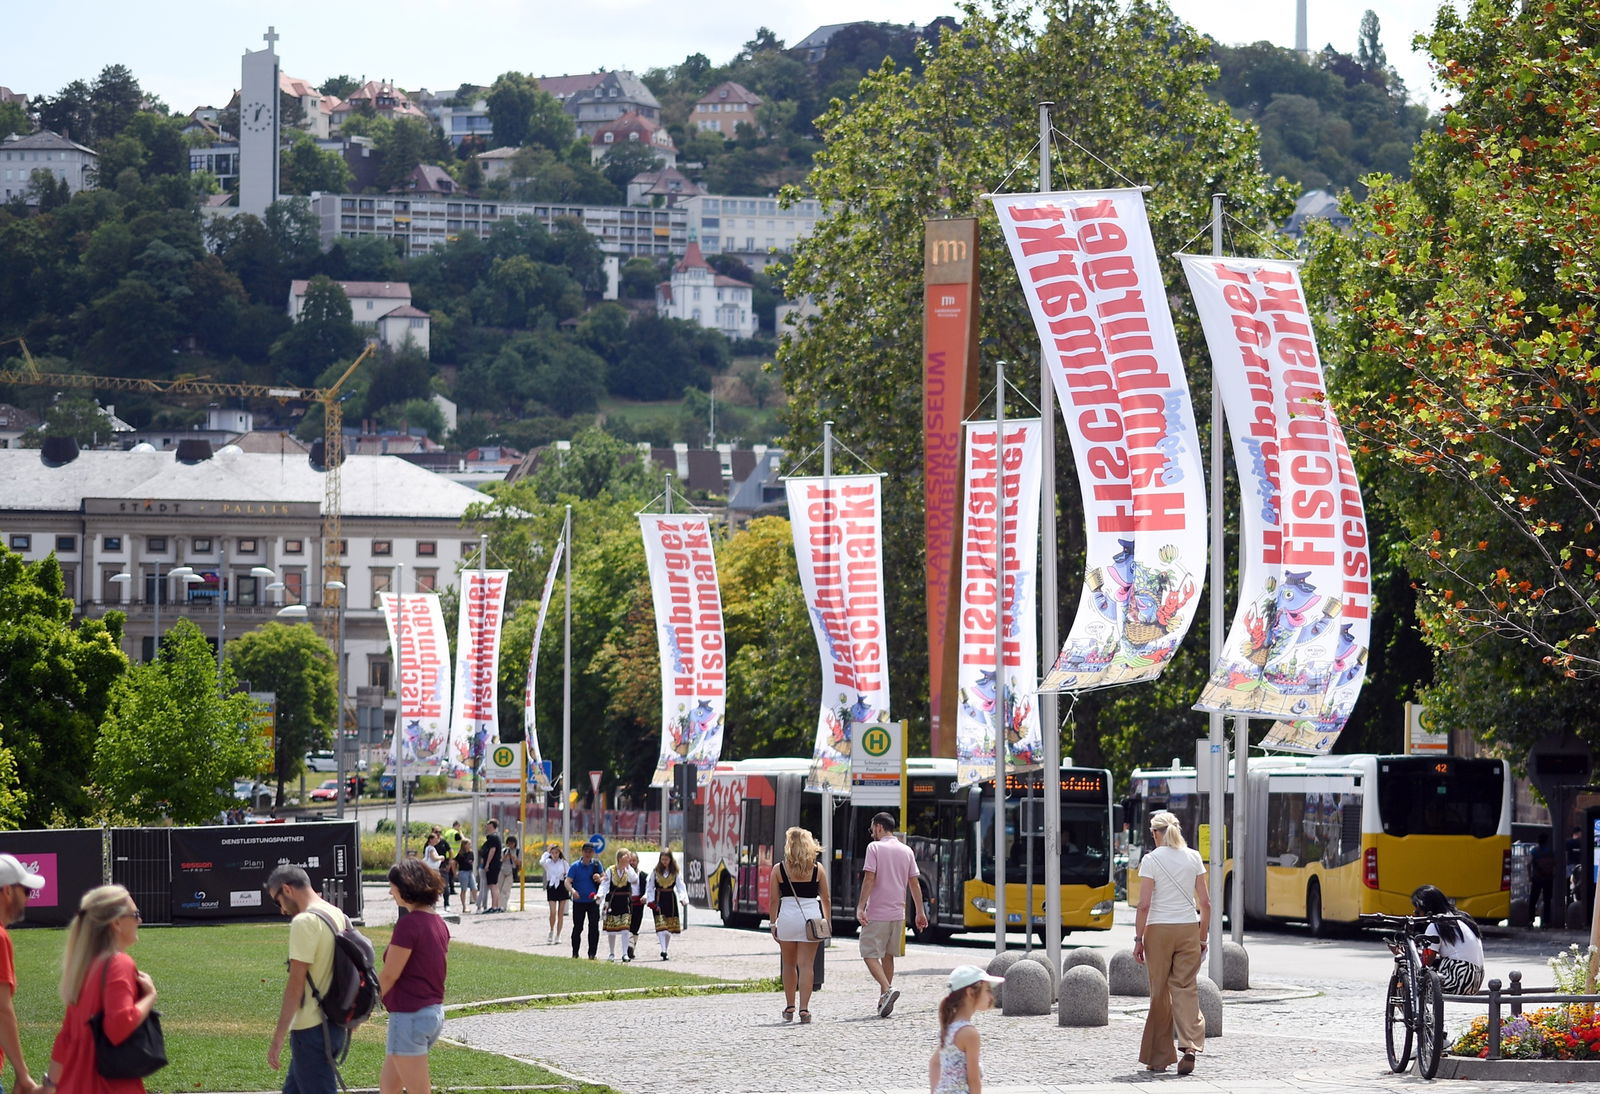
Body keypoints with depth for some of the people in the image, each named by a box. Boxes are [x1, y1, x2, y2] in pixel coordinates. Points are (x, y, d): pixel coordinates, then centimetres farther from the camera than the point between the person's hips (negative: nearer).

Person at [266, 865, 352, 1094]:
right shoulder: (339, 917, 12)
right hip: (336, 1024, 9)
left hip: (312, 1029, -9)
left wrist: (277, 1039, -17)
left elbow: (296, 984, -19)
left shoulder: (304, 922, -16)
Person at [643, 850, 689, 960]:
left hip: (671, 899, 2)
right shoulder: (655, 871, 2)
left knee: (669, 928, 6)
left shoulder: (675, 872, 4)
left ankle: (665, 950, 19)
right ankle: (663, 951, -20)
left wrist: (683, 898, -16)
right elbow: (650, 887, 4)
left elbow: (680, 886, -1)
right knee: (660, 926, -12)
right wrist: (650, 901, -6)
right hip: (658, 899, -2)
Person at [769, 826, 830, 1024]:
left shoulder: (778, 870, 0)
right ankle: (804, 1008, -8)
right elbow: (825, 899, 5)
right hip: (811, 917, 0)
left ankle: (789, 1007, 22)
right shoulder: (817, 869, 3)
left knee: (789, 964, 16)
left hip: (787, 916, 0)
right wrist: (827, 921, 14)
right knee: (806, 965, 0)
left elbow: (773, 900, 0)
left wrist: (773, 924, 6)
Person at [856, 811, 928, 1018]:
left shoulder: (874, 847, -7)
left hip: (876, 914, -6)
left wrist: (860, 907, -16)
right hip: (897, 913, 6)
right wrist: (920, 912, 15)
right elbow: (914, 884, 11)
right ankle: (883, 999, 18)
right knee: (887, 956, 16)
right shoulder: (906, 851, 10)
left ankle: (887, 989, -22)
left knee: (870, 955, -3)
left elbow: (869, 878, -15)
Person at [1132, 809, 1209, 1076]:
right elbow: (1205, 902, 5)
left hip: (1159, 931, -2)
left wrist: (1139, 939, -4)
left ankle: (1159, 1057, 13)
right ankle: (1190, 1045, -19)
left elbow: (1144, 904, -10)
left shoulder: (1151, 860, -6)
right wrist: (1203, 937, 13)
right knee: (1186, 988, 2)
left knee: (1160, 993, 7)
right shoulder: (1193, 858, 4)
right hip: (1188, 929, 2)